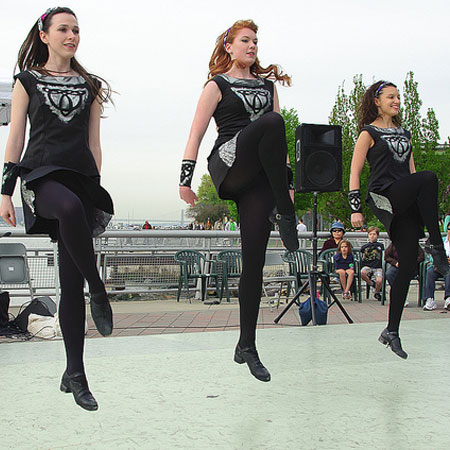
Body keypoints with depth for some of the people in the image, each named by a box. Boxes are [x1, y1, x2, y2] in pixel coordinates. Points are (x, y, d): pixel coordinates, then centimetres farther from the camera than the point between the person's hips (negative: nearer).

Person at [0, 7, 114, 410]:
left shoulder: (90, 85, 18)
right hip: (41, 174, -2)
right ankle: (98, 293, -25)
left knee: (72, 281, -2)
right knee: (70, 207, -41)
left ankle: (75, 374, 2)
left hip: (82, 177, 3)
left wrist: (96, 188, 10)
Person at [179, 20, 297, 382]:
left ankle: (247, 345, 2)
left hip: (261, 178, 4)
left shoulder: (267, 84, 26)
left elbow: (281, 138, 26)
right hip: (229, 168, -4)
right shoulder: (218, 85, 12)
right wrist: (185, 178, -7)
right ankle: (286, 218, -27)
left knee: (254, 259, -5)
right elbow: (196, 134, 4)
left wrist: (288, 181, 19)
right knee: (270, 123, -33)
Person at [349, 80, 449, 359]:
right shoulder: (369, 133, 4)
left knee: (408, 264, -3)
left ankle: (392, 331, 4)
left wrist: (424, 203, 21)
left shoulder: (404, 133, 23)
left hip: (407, 204, 6)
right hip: (383, 197, -6)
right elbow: (354, 173, -1)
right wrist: (356, 209, -10)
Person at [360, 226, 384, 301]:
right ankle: (370, 283, -2)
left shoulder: (380, 245, 12)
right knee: (362, 273, -35)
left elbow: (384, 257, 14)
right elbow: (362, 259, 14)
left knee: (379, 281, -26)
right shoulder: (364, 247, 11)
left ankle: (377, 293, 9)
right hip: (367, 266, 0)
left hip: (378, 267, 0)